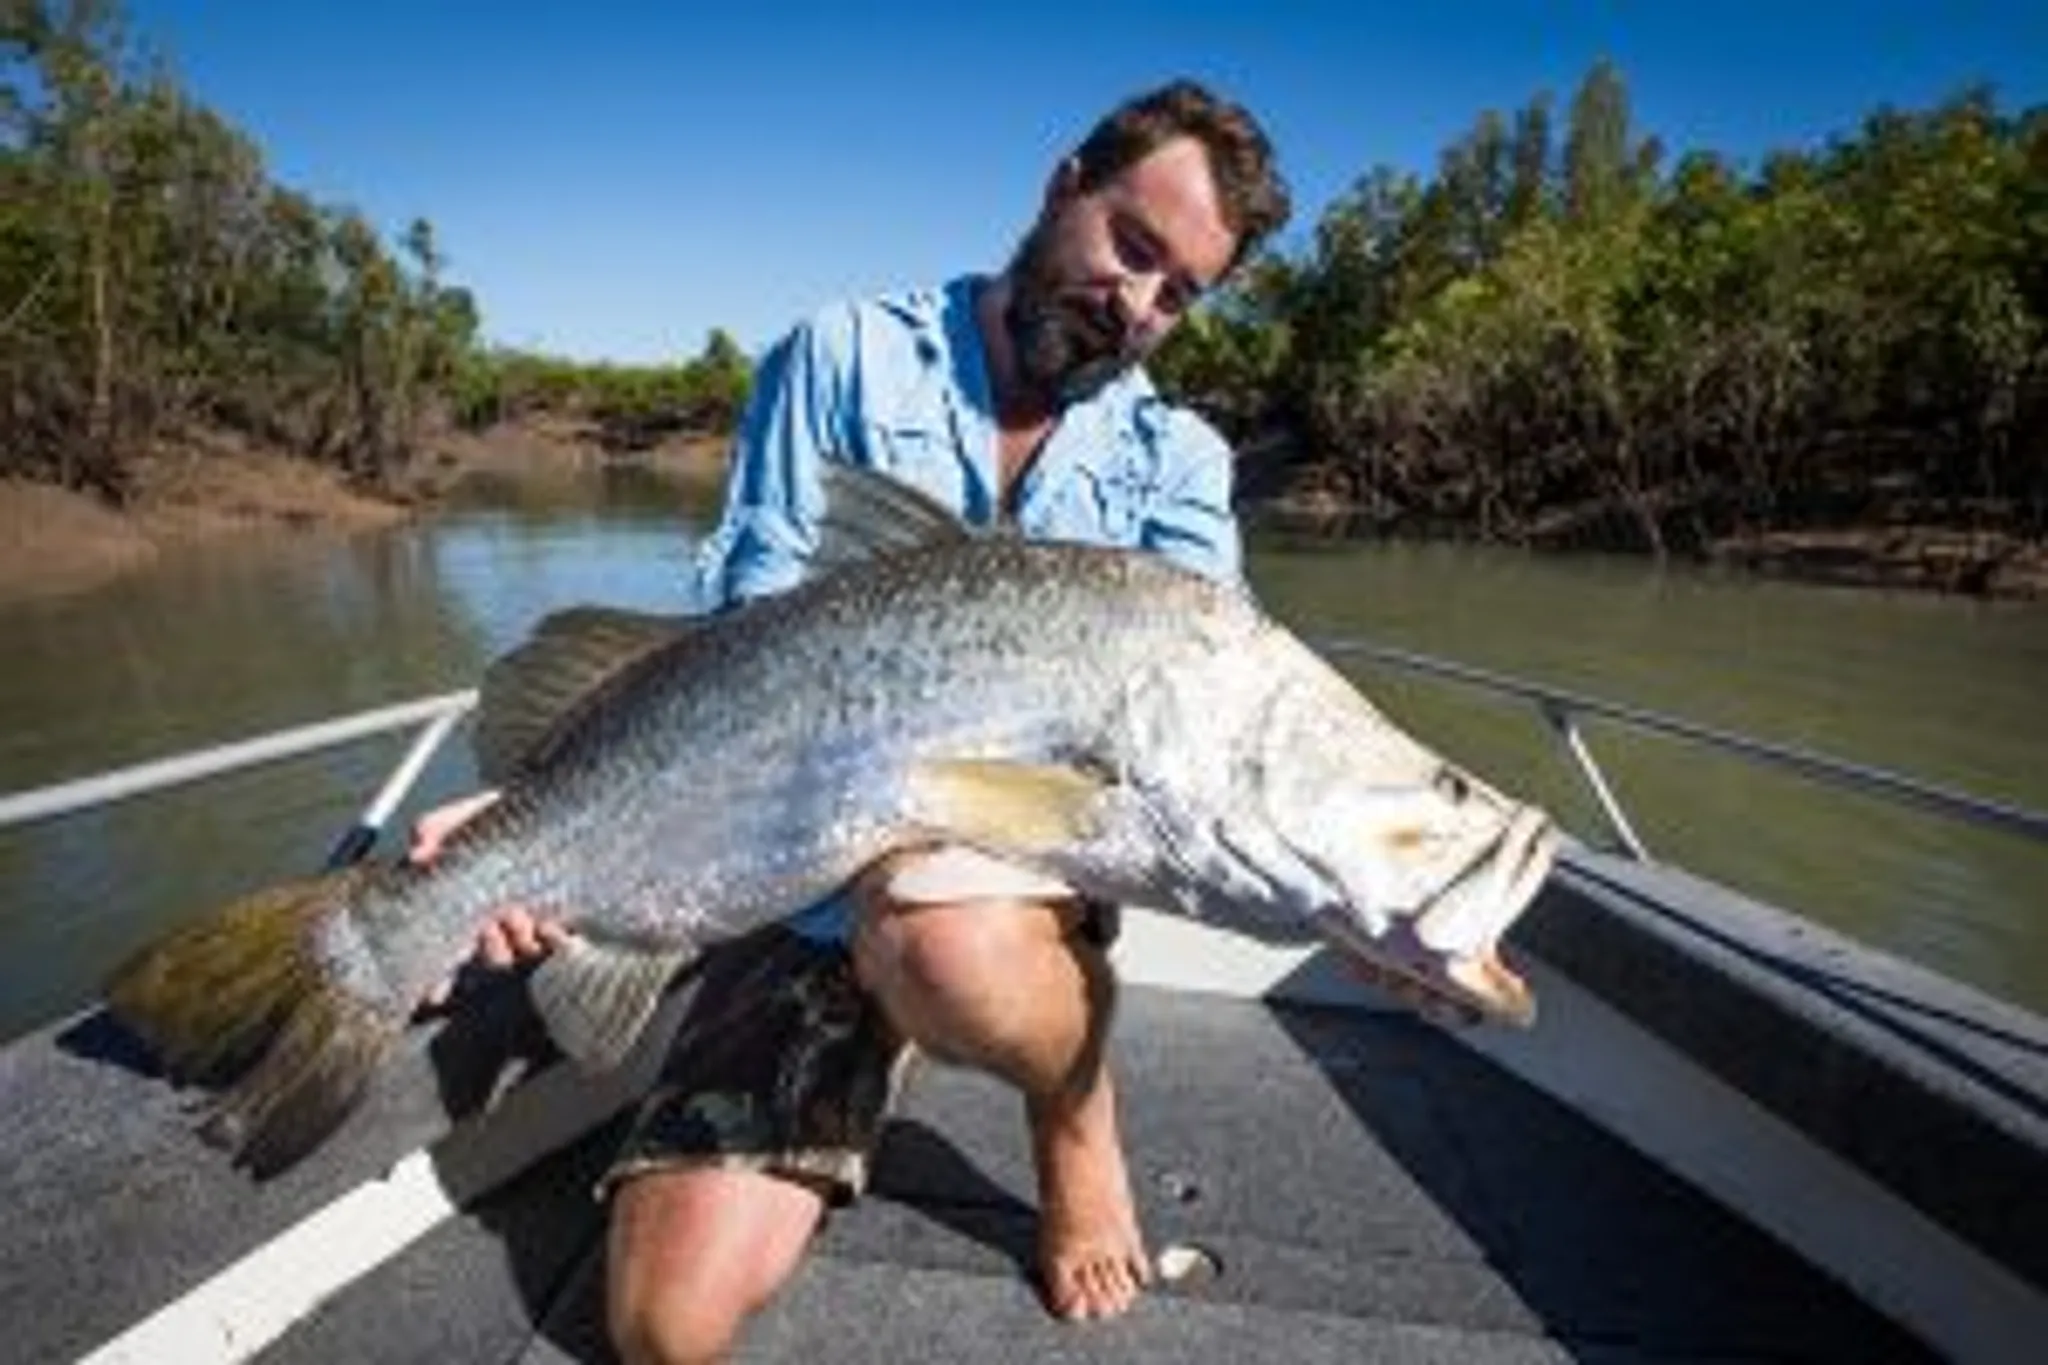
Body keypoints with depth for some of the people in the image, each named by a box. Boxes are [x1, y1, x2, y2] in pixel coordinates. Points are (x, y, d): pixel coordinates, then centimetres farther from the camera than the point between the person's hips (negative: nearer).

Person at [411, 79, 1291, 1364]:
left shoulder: (1179, 456, 6)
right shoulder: (845, 356, 2)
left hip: (1044, 848, 0)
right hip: (814, 889, 1)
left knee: (939, 934, -38)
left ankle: (1079, 1108, -2)